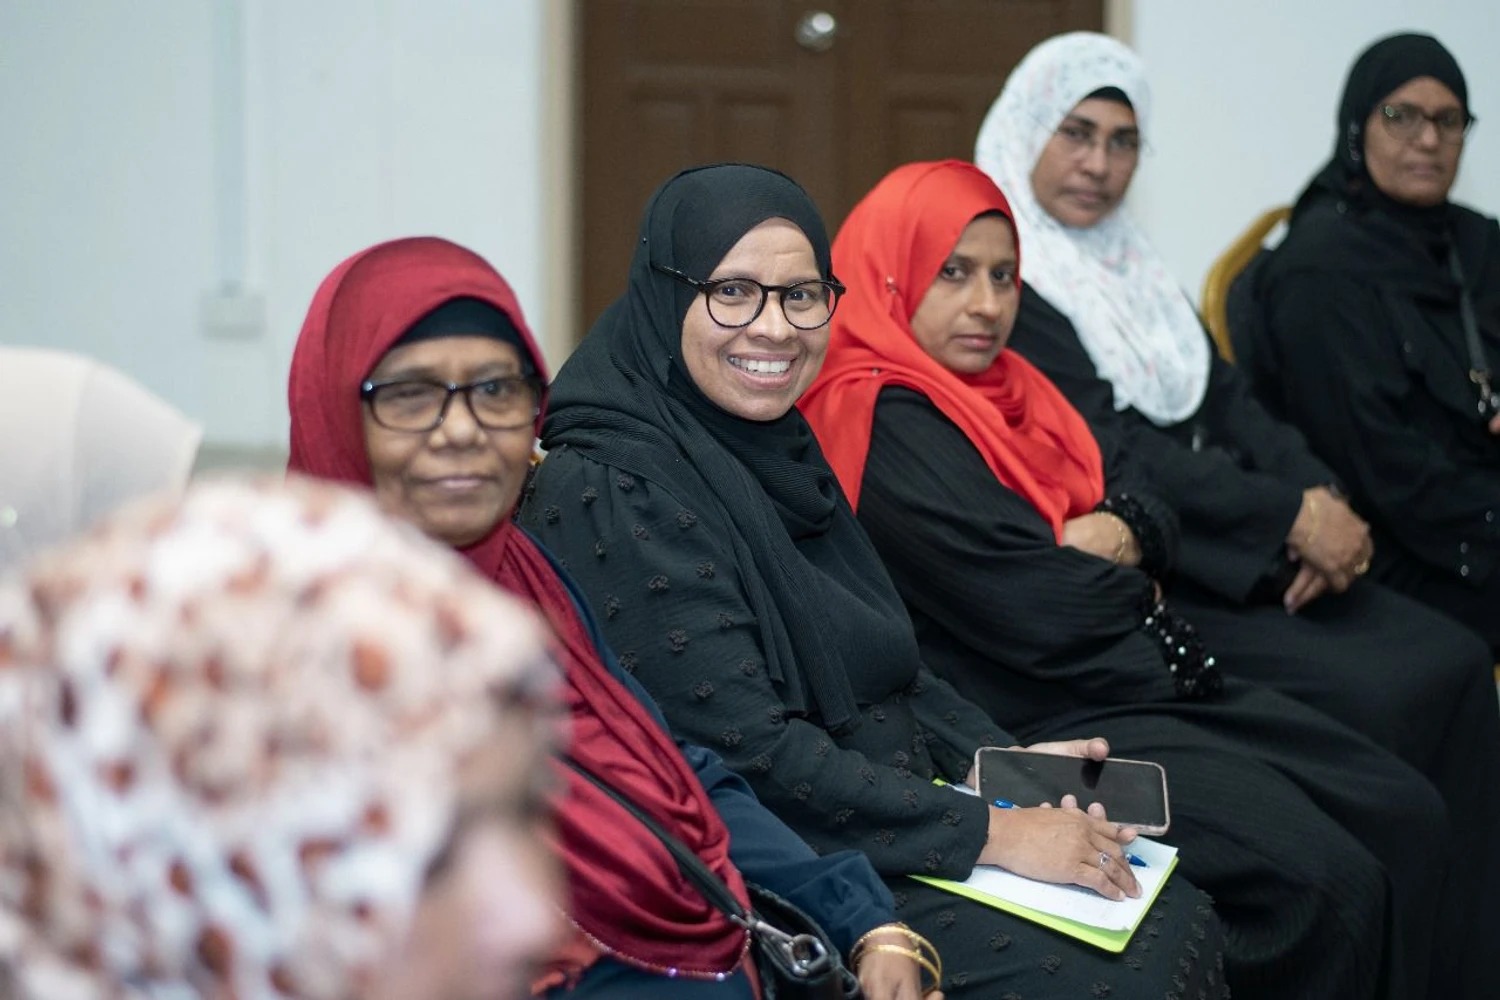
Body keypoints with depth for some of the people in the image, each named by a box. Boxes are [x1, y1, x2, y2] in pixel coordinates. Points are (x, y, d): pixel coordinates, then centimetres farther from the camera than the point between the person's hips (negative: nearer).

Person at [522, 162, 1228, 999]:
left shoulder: (776, 450, 10)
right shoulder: (614, 495, -18)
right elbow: (746, 752, -22)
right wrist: (988, 834, -19)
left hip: (893, 812, 9)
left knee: (1179, 923, -2)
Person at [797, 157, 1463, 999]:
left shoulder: (1003, 384, 14)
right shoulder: (882, 425, -16)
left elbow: (1147, 503, 15)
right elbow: (1043, 613, -22)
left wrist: (1119, 535, -9)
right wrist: (1131, 585, -1)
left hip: (1150, 678, 10)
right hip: (1038, 721, -10)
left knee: (1408, 817, 1)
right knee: (1327, 885, -22)